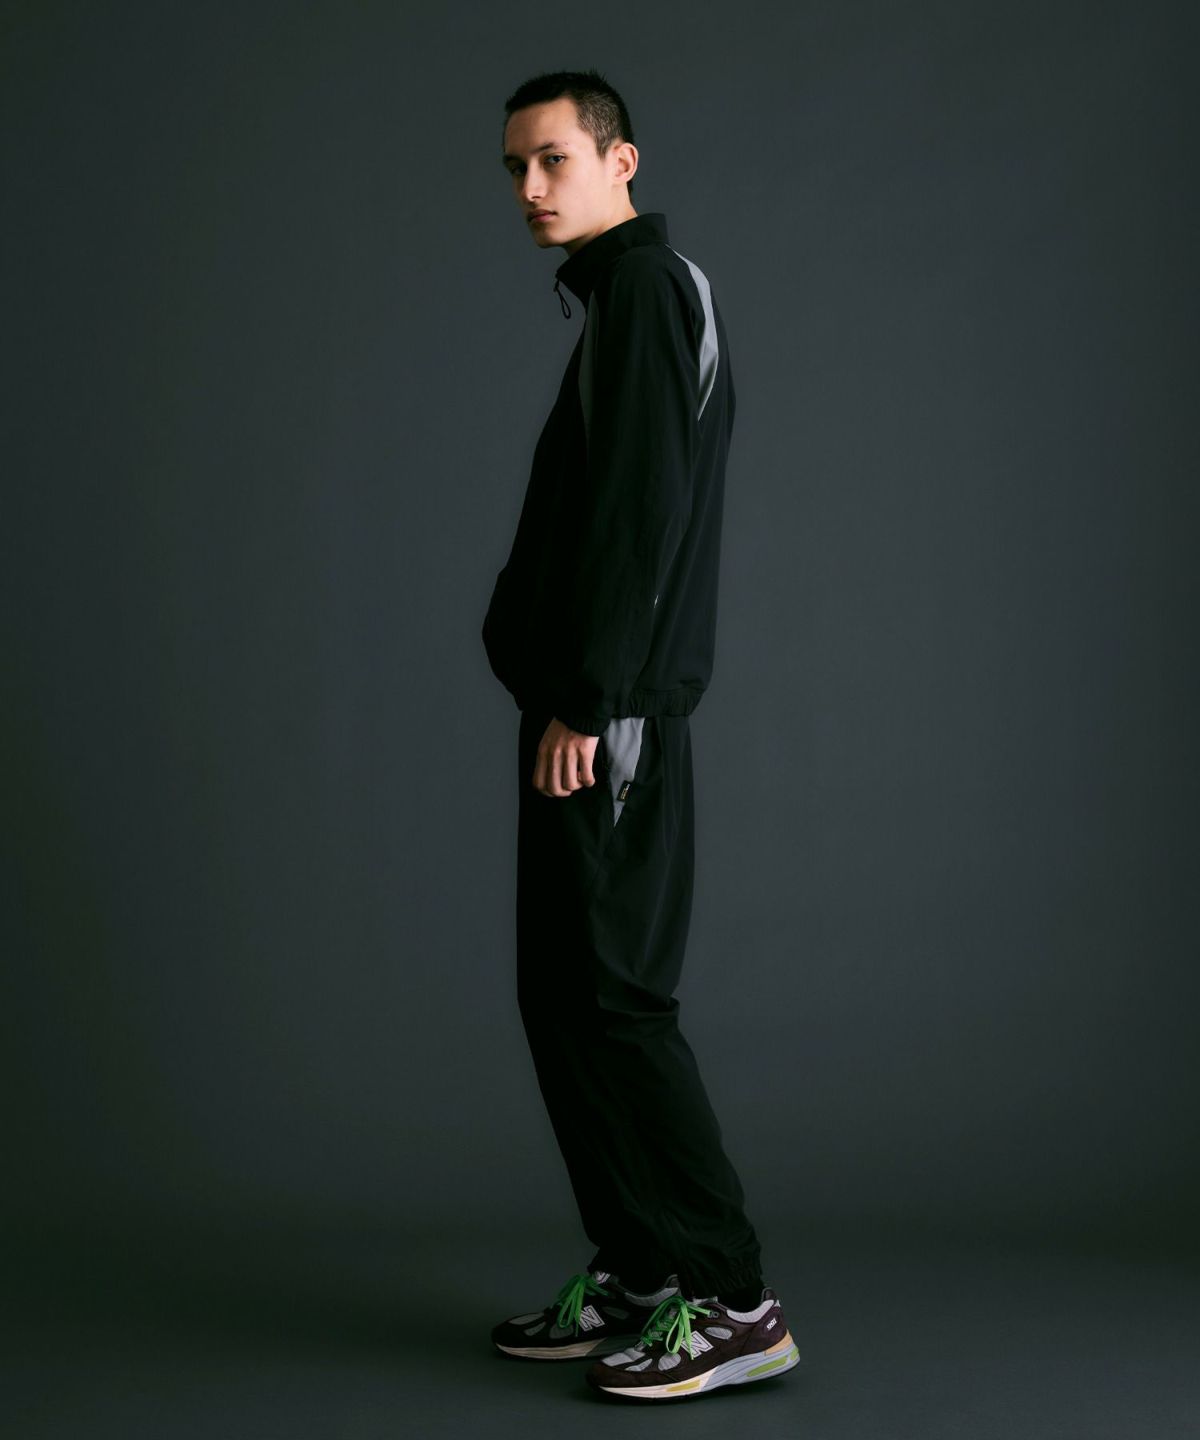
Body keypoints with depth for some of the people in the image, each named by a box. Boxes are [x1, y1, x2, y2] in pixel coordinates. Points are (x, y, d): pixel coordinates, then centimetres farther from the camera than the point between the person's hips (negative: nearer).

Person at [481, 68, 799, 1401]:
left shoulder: (645, 288, -9)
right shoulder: (622, 297, 22)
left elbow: (641, 512, -19)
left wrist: (582, 701, -21)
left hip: (606, 715, -10)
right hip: (590, 705, 10)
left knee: (608, 993, -9)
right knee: (563, 992, 11)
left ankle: (729, 1302, -3)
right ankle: (634, 1279, 18)